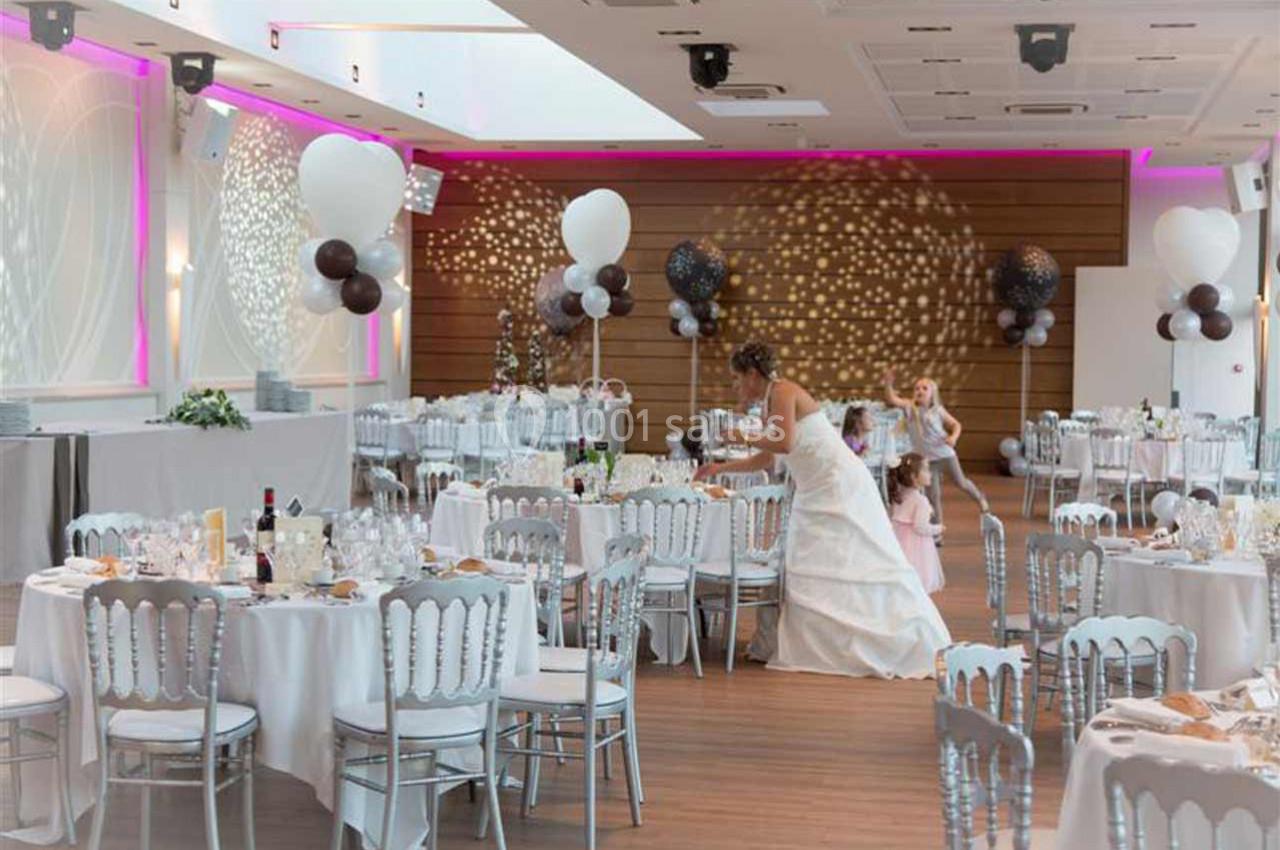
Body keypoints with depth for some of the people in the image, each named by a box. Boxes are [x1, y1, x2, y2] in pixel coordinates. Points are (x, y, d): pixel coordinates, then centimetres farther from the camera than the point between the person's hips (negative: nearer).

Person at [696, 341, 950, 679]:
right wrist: (720, 468, 29)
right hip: (818, 490, 10)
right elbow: (765, 459, 25)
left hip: (839, 486, -10)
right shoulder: (771, 402, 15)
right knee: (807, 565, 9)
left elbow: (785, 444, -26)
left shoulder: (783, 393, -13)